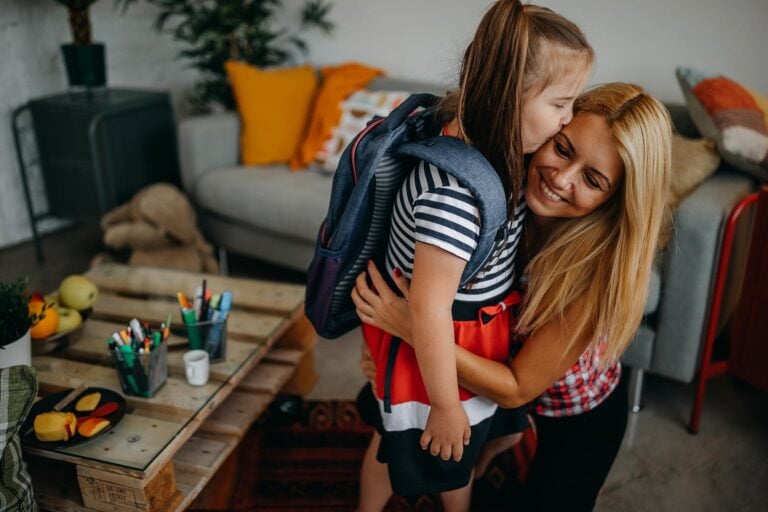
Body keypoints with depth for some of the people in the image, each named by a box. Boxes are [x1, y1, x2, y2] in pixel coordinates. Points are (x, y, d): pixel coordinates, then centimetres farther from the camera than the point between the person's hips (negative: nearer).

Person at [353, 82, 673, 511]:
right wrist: (388, 328, -18)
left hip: (579, 413, -4)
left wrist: (415, 329, -39)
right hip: (496, 359, 4)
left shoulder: (600, 266, -37)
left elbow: (517, 390, -30)